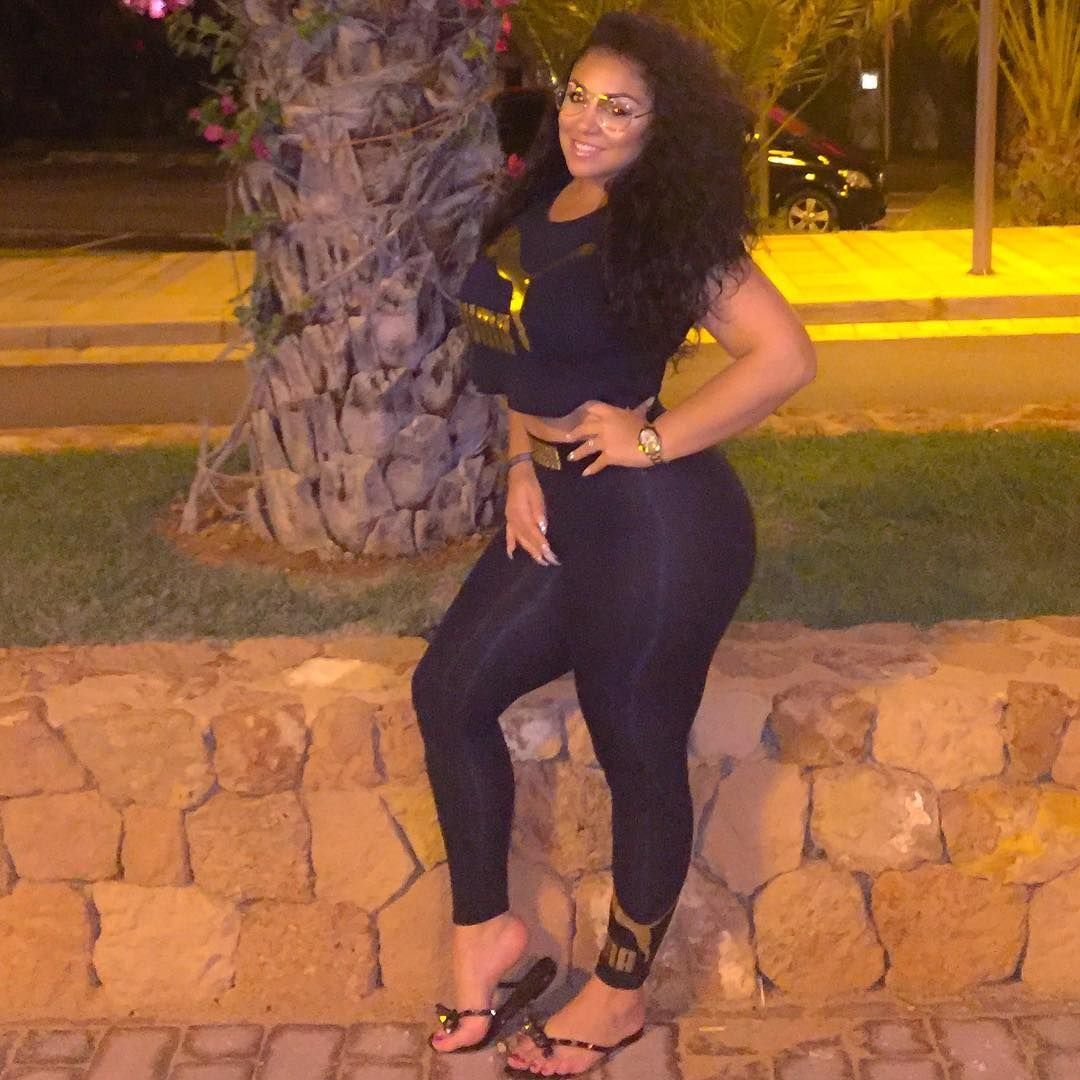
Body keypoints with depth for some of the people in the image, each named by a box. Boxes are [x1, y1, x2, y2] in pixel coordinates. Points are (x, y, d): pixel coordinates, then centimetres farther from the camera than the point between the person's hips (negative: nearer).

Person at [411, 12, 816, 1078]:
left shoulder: (665, 229, -15)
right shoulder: (538, 211, 9)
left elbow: (786, 357, -23)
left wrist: (655, 439, -17)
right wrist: (523, 465, 5)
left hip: (655, 523, -9)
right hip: (561, 511, 9)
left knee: (639, 758, 5)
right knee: (449, 689, 12)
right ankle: (485, 929, 27)